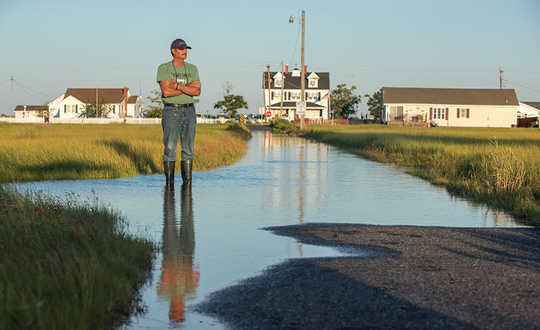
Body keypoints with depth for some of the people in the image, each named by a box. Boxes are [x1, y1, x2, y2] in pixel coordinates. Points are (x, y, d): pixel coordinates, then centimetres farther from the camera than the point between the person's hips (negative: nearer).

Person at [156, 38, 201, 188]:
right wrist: (189, 88, -10)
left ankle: (187, 182, 7)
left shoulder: (192, 69, 9)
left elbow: (197, 91, -5)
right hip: (171, 112, -4)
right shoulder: (164, 69, -3)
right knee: (170, 148, -5)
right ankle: (169, 183, 1)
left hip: (189, 110, 4)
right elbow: (166, 92, -16)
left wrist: (178, 86, -17)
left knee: (188, 149, 3)